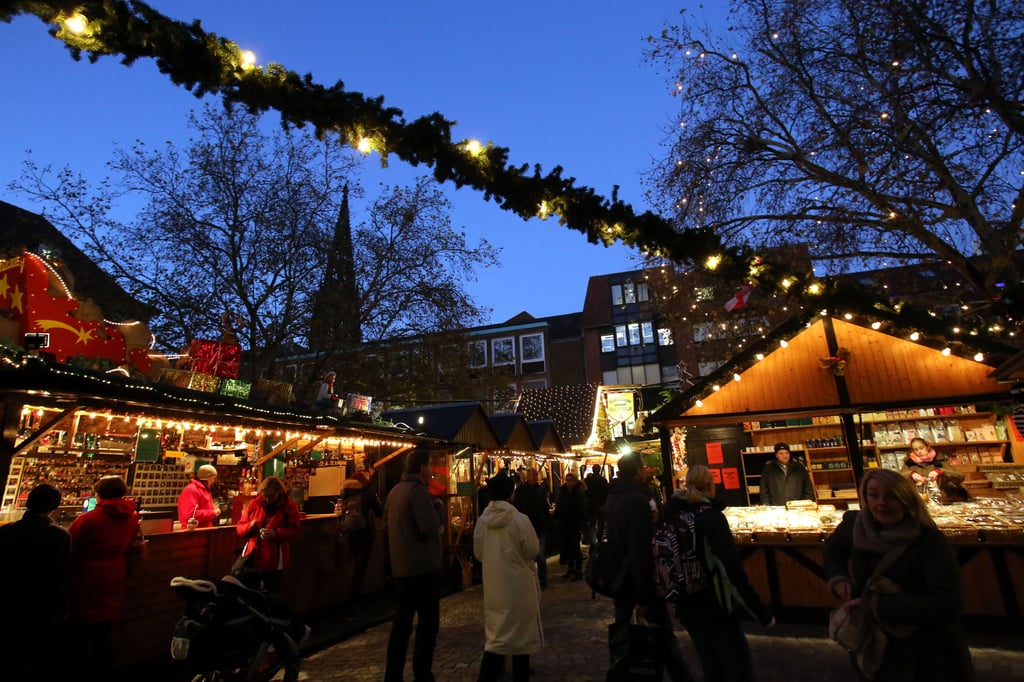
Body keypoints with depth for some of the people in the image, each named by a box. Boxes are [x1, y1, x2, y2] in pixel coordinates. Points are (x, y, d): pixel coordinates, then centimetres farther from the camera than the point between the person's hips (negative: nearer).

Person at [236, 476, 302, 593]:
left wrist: (276, 534, -24)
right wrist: (250, 526, -15)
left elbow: (295, 531, -8)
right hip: (251, 557, 3)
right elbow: (239, 528, 6)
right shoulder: (254, 503, 2)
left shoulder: (290, 506, -5)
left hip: (274, 561, -2)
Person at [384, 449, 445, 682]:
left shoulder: (395, 490, 9)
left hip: (402, 566, 9)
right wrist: (438, 506, -10)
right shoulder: (418, 490, -19)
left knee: (402, 621, 15)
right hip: (423, 567, -9)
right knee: (428, 622, 4)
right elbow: (431, 527, -28)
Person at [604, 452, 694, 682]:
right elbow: (641, 549, -25)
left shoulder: (611, 498, 6)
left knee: (621, 631, 18)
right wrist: (644, 595, -22)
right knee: (664, 634, 4)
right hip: (639, 580, -8)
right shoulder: (637, 499, -22)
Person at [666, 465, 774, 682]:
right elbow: (732, 569, -21)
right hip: (716, 611, -6)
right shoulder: (711, 517, -18)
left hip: (688, 609, 6)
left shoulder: (674, 515, 0)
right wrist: (762, 613, -15)